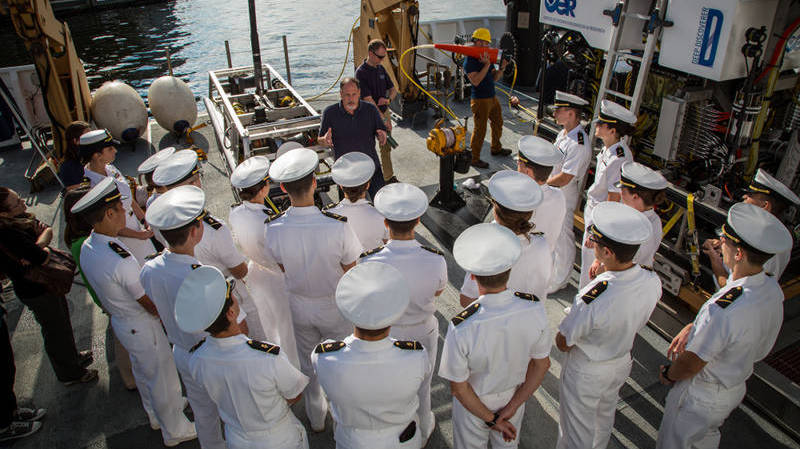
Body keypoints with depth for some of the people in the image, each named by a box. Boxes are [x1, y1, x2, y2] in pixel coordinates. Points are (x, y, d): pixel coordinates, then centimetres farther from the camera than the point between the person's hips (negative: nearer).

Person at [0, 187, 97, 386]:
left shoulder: (20, 219, -7)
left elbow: (48, 230, -8)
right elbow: (42, 258, -35)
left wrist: (37, 247, -26)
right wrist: (44, 250, -14)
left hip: (49, 283, 9)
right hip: (37, 290, -9)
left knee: (62, 321, 28)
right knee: (56, 331, 11)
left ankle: (72, 356, 51)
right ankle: (69, 374, 32)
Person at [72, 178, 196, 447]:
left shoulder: (87, 248, -8)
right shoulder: (121, 261, -36)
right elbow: (154, 307, -26)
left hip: (119, 321, 9)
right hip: (142, 327, -9)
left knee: (143, 372, 29)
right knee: (162, 378, 13)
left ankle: (156, 414, 54)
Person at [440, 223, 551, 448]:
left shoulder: (461, 329, -39)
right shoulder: (534, 309, -28)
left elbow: (458, 388, -24)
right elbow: (542, 365, -13)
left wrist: (491, 420, -9)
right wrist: (512, 407, -7)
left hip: (473, 404, -2)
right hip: (514, 395, 3)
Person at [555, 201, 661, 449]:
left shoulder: (592, 299, -41)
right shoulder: (652, 281, -22)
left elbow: (563, 343, -23)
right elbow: (637, 322, -1)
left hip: (586, 371, -6)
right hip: (622, 363, 6)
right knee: (604, 419, 34)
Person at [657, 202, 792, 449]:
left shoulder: (721, 310, -41)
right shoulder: (772, 288, -14)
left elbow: (691, 365, -26)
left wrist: (667, 375, -5)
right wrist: (692, 328, -7)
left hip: (702, 396, -7)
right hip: (737, 387, 7)